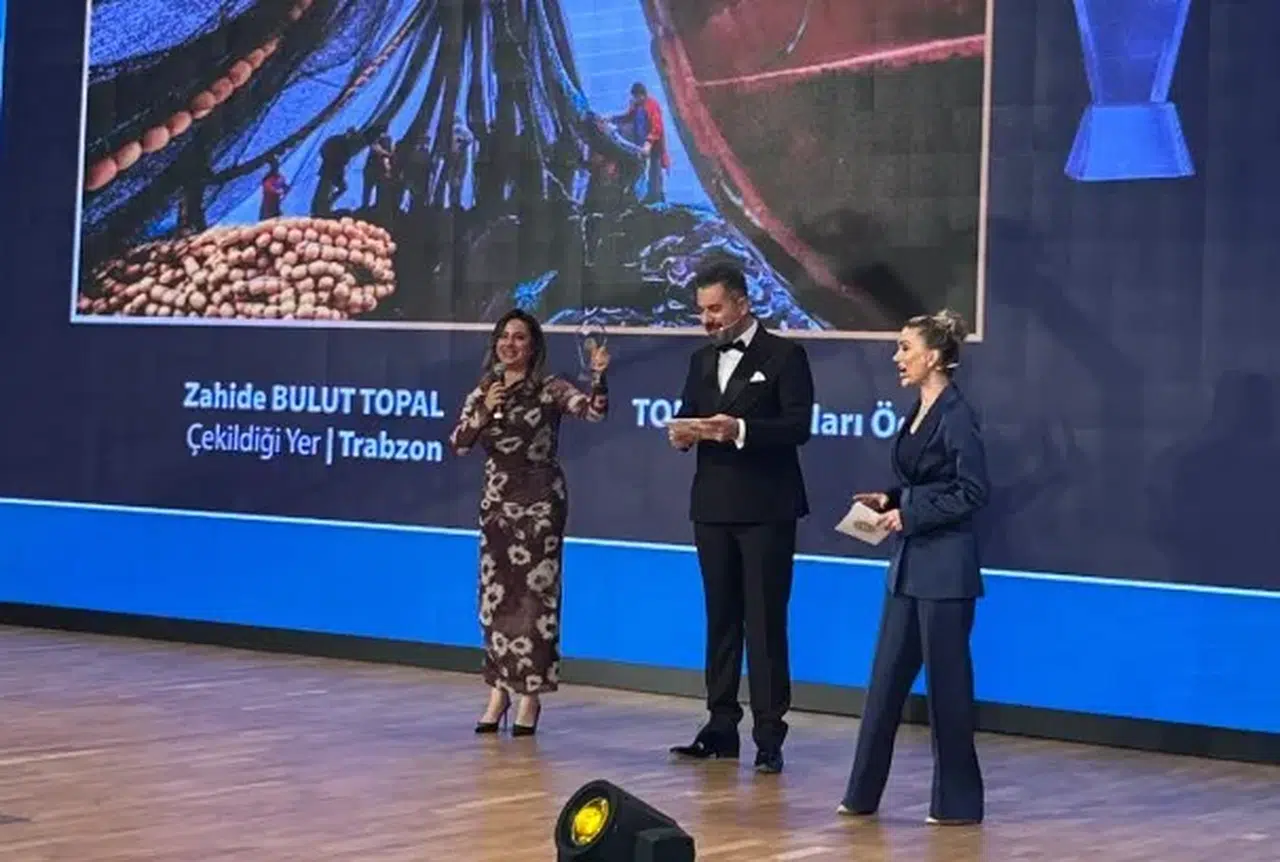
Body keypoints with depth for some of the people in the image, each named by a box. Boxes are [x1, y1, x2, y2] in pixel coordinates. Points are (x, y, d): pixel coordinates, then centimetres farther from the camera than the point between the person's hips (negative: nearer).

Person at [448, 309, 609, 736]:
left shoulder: (550, 389, -6)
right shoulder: (483, 392, 7)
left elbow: (594, 411, -21)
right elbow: (457, 444, -2)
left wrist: (599, 376, -38)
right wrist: (485, 411, -16)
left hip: (540, 501, -4)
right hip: (496, 501, 4)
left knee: (535, 593, -2)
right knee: (496, 595, 7)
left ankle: (530, 694, 4)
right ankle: (499, 689, 16)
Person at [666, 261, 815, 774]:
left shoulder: (784, 356, -3)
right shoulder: (702, 361, 16)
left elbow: (797, 427, -12)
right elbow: (687, 418, 16)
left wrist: (740, 430, -24)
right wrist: (682, 433, -7)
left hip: (765, 509, -6)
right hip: (713, 506, 6)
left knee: (765, 623, -4)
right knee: (720, 620, 9)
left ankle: (769, 736, -2)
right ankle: (721, 728, 14)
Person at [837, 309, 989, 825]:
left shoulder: (956, 415, -14)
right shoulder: (918, 412, 12)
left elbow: (972, 492, -18)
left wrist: (910, 515, -17)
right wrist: (889, 501, 4)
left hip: (944, 566, -9)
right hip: (910, 563, 9)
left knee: (946, 680, 0)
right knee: (887, 676, 10)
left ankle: (957, 801, 11)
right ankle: (863, 792, 17)